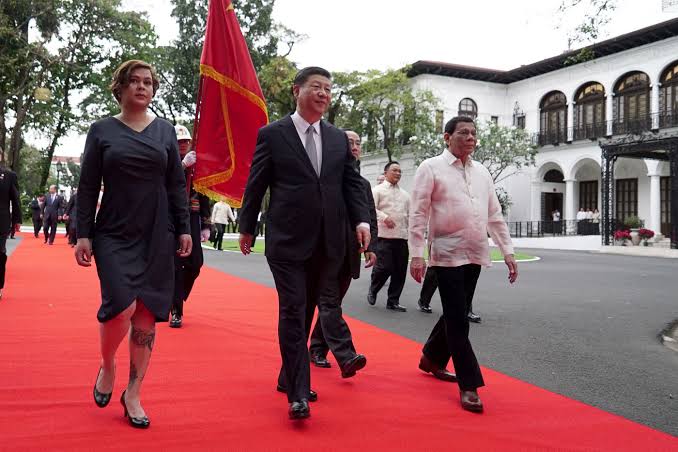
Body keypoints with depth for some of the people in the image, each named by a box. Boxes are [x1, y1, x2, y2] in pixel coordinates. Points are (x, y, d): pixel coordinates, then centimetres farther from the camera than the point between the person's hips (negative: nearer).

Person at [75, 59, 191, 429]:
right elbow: (87, 186, 2)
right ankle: (107, 366, 15)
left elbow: (177, 184, 9)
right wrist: (83, 234, -5)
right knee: (121, 307, -18)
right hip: (114, 236, -2)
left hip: (157, 237, 2)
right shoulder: (102, 130, 4)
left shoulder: (165, 130, 9)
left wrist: (183, 228, 2)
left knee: (147, 317, 3)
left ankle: (133, 396, 18)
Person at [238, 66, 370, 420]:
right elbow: (256, 185, 2)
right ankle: (299, 393, 3)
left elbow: (351, 183, 10)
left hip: (327, 242, 5)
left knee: (307, 309, 14)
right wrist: (246, 227, 5)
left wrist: (361, 220, -5)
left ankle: (289, 378, 31)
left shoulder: (339, 138, 10)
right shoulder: (272, 134, -2)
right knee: (293, 313, -4)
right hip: (288, 240, -4)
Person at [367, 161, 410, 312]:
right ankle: (372, 290, 19)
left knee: (400, 271, 4)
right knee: (384, 267, -10)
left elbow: (410, 214, 22)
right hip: (385, 235, -6)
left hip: (402, 236, 6)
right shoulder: (378, 190, 3)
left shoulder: (405, 194, 21)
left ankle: (393, 301, 15)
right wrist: (384, 217, -23)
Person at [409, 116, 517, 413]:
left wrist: (507, 251, 10)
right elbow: (418, 214, -8)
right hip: (448, 254, -6)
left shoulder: (481, 172, 14)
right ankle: (469, 386, 0)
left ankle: (431, 359, 38)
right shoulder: (431, 168, -3)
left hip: (476, 255, 6)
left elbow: (495, 215, 16)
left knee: (456, 314, 16)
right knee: (458, 321, -6)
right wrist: (417, 255, -15)